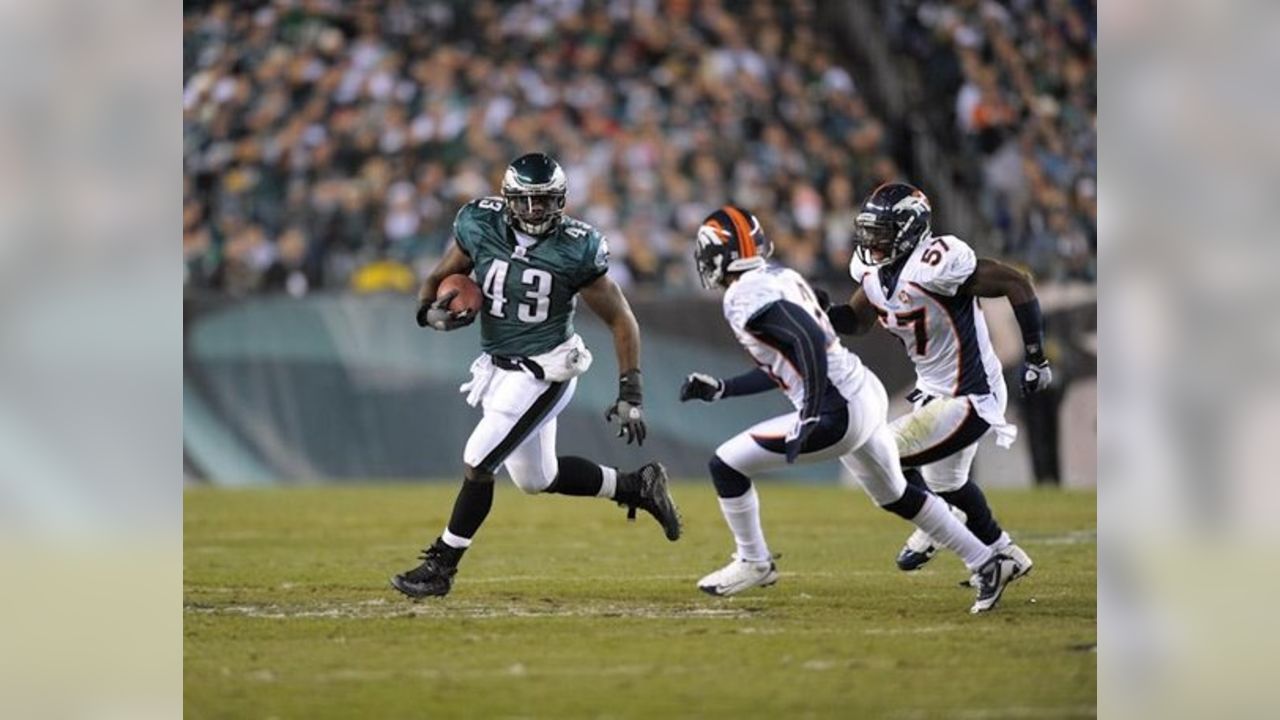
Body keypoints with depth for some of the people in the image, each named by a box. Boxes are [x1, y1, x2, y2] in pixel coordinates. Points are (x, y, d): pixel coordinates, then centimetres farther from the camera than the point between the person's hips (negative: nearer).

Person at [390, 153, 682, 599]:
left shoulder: (576, 249, -16)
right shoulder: (480, 227, -7)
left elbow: (621, 321, -8)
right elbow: (437, 280, 6)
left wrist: (630, 394, -12)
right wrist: (432, 312, -17)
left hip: (543, 372, -6)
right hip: (498, 369, 6)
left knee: (477, 463, -12)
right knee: (536, 479, 17)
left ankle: (441, 566, 1)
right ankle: (637, 487, 35)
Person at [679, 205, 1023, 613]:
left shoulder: (747, 295, -14)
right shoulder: (777, 278, 16)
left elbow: (810, 341, -27)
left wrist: (808, 419, -29)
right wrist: (719, 390, 23)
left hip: (838, 412, -10)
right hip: (864, 395, 10)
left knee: (726, 465, -3)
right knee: (896, 496, 27)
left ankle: (754, 563, 12)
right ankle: (988, 564, 31)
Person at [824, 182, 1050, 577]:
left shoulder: (934, 265, -27)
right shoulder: (874, 270, -2)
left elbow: (1016, 283, -24)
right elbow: (858, 320, 15)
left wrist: (1036, 357, -21)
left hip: (969, 399, -9)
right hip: (934, 393, 9)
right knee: (945, 484, 23)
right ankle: (1003, 553, 42)